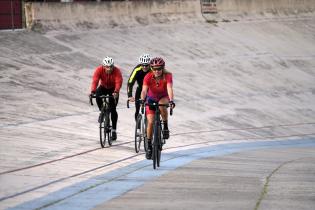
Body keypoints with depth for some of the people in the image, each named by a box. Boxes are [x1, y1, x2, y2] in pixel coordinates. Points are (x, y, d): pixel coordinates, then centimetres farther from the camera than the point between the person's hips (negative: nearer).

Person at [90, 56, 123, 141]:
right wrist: (93, 91, -52)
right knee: (98, 95, -33)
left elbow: (118, 82, -42)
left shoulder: (117, 71, -29)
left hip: (113, 89, -1)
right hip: (103, 87, 1)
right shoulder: (99, 70, -25)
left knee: (113, 109, -10)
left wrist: (116, 92, -61)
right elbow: (95, 81, -36)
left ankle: (114, 130, 2)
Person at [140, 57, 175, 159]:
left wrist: (171, 100, -57)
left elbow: (169, 89, -40)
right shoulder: (148, 77, -24)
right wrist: (142, 100, -56)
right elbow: (144, 90, -36)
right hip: (151, 99, 1)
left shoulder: (167, 76, -26)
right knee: (150, 122, -13)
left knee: (162, 105, -37)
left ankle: (165, 127, -16)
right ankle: (149, 146, 0)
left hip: (163, 98, -1)